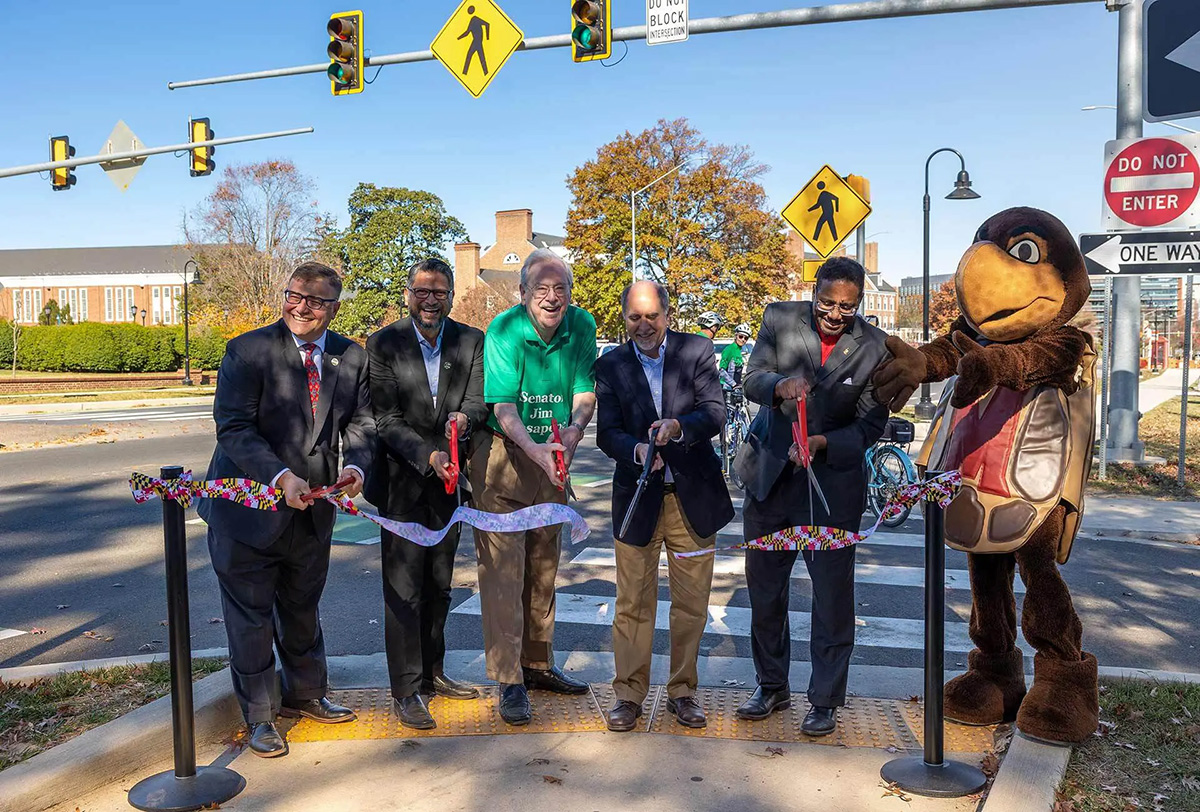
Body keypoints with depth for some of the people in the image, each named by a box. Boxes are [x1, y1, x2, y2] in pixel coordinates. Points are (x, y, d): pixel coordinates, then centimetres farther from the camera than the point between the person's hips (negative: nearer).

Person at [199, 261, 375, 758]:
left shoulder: (351, 357, 0)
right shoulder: (248, 350, -15)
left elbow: (359, 421, 2)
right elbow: (234, 428, -20)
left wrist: (357, 465, -20)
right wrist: (281, 477, -33)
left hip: (313, 509, 4)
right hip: (248, 507, -4)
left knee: (303, 608, 21)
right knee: (251, 615, 8)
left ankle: (306, 694, 43)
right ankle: (259, 716, 27)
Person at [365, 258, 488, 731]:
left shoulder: (471, 341, 2)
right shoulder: (383, 344, -6)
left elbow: (479, 399, -7)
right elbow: (386, 420, -12)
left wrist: (465, 416, -30)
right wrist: (428, 456, -24)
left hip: (448, 480, 4)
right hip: (402, 480, -3)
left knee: (439, 584, 16)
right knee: (404, 588, -1)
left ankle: (432, 673, 32)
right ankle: (406, 691, 11)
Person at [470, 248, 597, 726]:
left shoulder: (581, 326, -3)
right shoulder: (503, 330, -15)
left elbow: (585, 390, -5)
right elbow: (503, 406, -21)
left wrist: (573, 430, -26)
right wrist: (535, 450, -37)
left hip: (552, 461, 5)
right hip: (502, 457, -5)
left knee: (543, 567, 14)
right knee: (503, 570, -6)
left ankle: (537, 664, 29)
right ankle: (509, 681, 2)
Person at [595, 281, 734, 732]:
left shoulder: (696, 351, -1)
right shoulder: (611, 365, 1)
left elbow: (714, 412, -10)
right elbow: (607, 432, -5)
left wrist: (679, 426, -31)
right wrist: (637, 450, -26)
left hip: (693, 496, 0)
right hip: (637, 496, 0)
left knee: (691, 603, 10)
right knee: (632, 604, 6)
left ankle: (682, 691, 27)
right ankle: (629, 694, 21)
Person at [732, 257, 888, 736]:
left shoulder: (874, 347, -8)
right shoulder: (780, 319, -4)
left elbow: (871, 425, -7)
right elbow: (753, 379, -12)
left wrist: (820, 443, -24)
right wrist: (781, 385, -35)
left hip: (834, 484, -2)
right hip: (771, 476, 3)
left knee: (832, 595, 2)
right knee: (764, 589, 13)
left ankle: (826, 700, 20)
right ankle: (772, 687, 32)